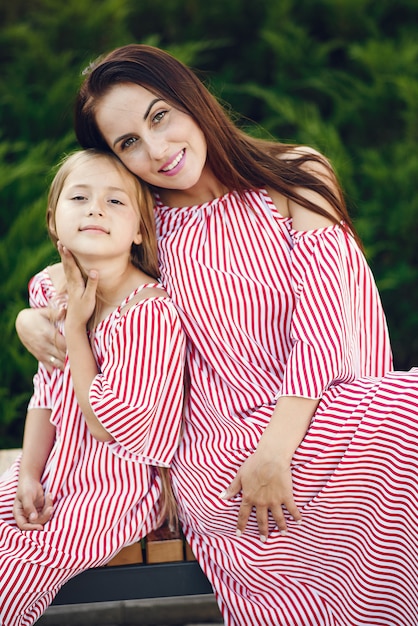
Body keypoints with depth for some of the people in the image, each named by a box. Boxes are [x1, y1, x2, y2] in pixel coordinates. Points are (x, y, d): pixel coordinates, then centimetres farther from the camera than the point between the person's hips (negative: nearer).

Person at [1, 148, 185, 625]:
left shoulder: (152, 312, -25)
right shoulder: (50, 288, 0)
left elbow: (108, 426, -22)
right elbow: (46, 393, 9)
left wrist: (75, 326, -21)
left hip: (114, 488, -7)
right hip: (56, 473, 7)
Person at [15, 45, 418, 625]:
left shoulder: (297, 180, 5)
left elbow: (323, 321, -6)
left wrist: (275, 453, -17)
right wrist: (28, 319, 5)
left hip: (316, 421, 1)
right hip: (219, 459, -1)